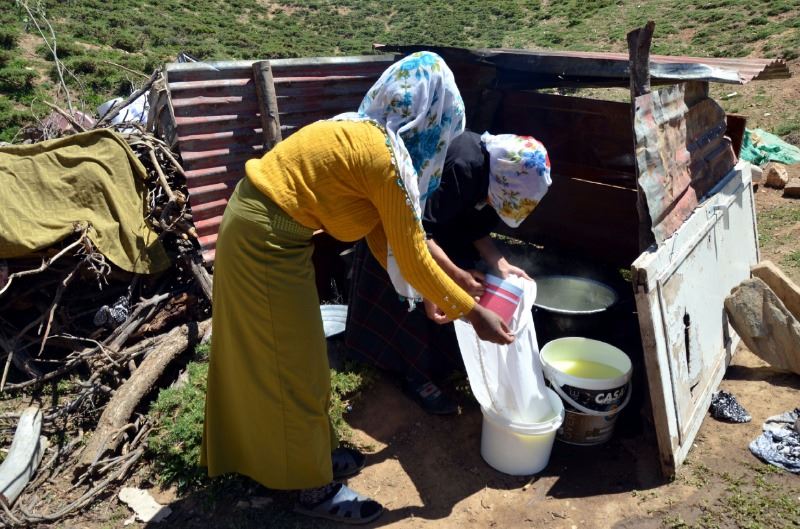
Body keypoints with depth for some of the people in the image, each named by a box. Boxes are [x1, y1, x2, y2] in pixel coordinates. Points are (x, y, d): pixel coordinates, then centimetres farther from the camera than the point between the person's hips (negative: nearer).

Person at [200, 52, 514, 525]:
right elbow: (412, 256, -16)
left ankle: (312, 450, 40)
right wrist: (473, 313, -5)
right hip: (266, 239, -10)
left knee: (287, 354, 20)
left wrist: (426, 293, 16)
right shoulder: (386, 158, -20)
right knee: (291, 364, 4)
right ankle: (314, 486, 24)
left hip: (261, 228, 10)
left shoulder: (367, 135, 9)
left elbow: (382, 235, 12)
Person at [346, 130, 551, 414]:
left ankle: (438, 365, 22)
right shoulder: (463, 167, -38)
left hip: (442, 225, 8)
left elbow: (475, 228, -4)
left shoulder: (495, 171, -12)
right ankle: (418, 376, 8)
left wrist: (499, 263, -20)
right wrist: (456, 274, -33)